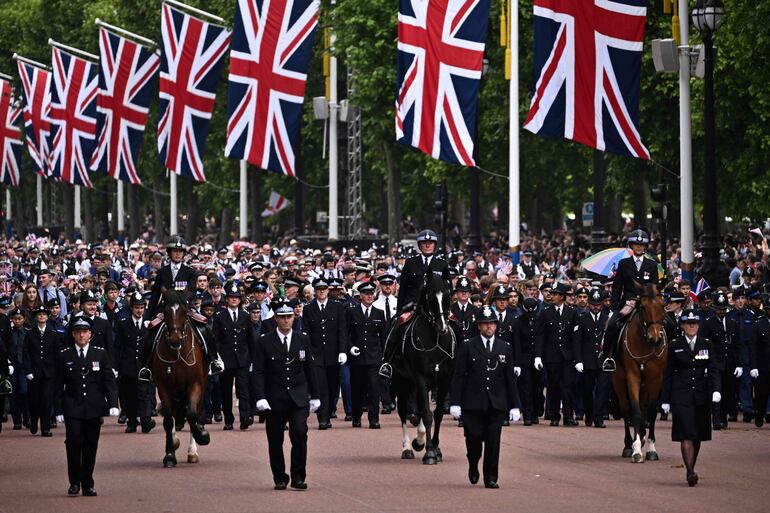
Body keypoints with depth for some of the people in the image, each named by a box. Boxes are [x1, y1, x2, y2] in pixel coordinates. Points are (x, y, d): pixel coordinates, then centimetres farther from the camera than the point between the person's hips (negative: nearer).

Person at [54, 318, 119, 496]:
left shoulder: (100, 354, 5)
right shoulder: (64, 356, 3)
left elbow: (109, 380, 4)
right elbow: (59, 386, 5)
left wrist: (113, 404, -6)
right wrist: (58, 410, 0)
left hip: (94, 407, 1)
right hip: (72, 407, -1)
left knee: (91, 445, 4)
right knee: (74, 442, -13)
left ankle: (87, 484, 14)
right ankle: (74, 482, -1)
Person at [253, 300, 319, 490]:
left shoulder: (303, 340, 8)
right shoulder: (265, 342, 0)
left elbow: (309, 369, 12)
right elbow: (259, 372, -4)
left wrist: (314, 396, 11)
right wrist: (260, 398, -15)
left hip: (298, 397, 1)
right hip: (275, 399, -1)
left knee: (300, 434, -13)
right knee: (275, 440, 4)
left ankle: (298, 477, -6)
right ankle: (280, 478, 17)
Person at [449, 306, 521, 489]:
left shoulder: (505, 348, 10)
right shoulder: (467, 348, 2)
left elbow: (510, 378, 10)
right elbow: (458, 377, 0)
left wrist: (514, 405, 6)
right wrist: (455, 403, -7)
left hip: (497, 404, 2)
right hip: (473, 403, -2)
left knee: (493, 442, -2)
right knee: (474, 438, -5)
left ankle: (491, 477, 5)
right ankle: (473, 465, 24)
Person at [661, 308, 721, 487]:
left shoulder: (707, 344, 7)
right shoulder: (674, 346, 2)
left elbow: (713, 370, 4)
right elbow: (668, 373, 4)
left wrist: (715, 390, -13)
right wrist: (666, 400, 2)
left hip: (701, 395, 3)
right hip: (681, 396, -3)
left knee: (698, 435, 8)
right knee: (686, 434, -13)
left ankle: (691, 469, 22)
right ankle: (690, 472, -19)